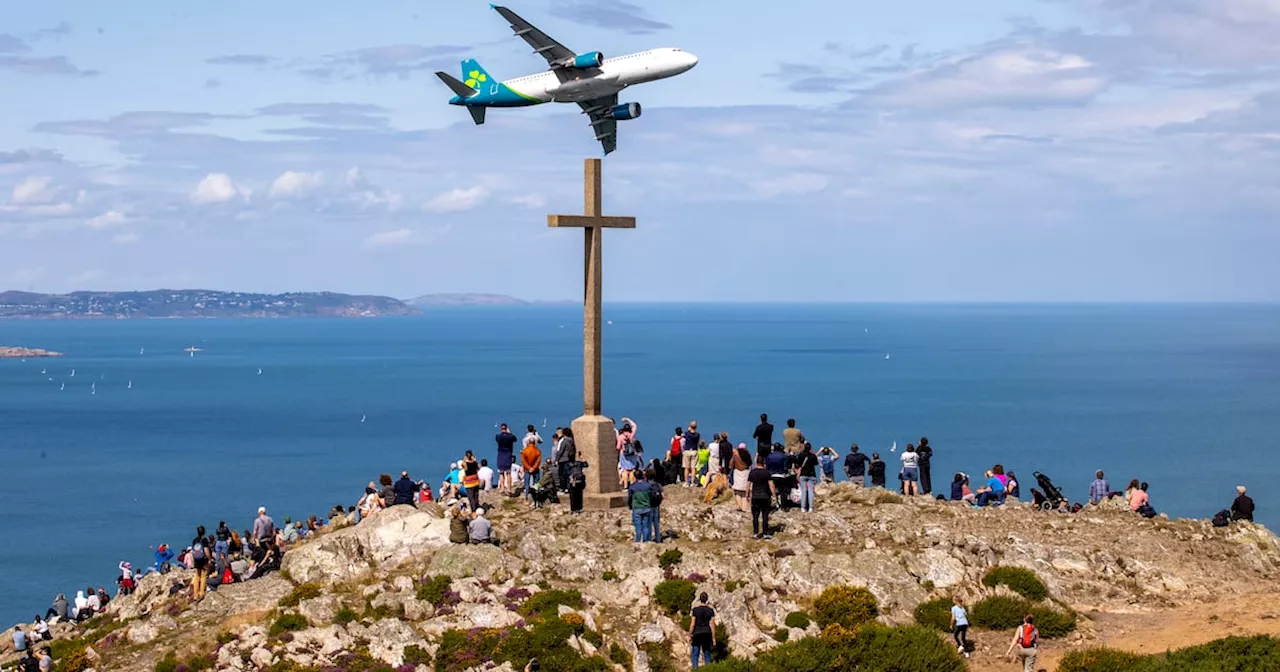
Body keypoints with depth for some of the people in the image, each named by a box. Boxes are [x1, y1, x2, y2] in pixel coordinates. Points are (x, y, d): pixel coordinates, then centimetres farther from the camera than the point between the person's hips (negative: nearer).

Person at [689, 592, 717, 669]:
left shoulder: (695, 610, -8)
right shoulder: (711, 611, -3)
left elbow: (692, 624, -9)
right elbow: (712, 625, -4)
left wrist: (690, 636, 0)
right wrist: (713, 639, 1)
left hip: (697, 634, -2)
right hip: (707, 635, 2)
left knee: (694, 655, 2)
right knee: (707, 655, 11)